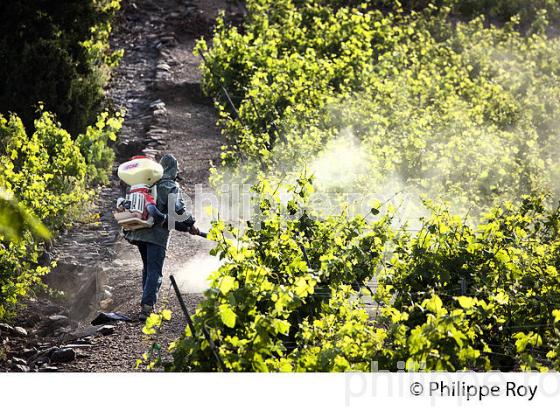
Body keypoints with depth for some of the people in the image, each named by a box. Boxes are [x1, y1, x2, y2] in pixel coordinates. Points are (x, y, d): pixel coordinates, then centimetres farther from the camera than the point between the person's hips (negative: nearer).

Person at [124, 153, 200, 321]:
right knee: (155, 272, -6)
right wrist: (190, 224, 0)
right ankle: (146, 308, -16)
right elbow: (178, 209, -14)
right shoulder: (172, 187, -5)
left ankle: (147, 304, 26)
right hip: (157, 234, -7)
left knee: (147, 268, 21)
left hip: (139, 232, 7)